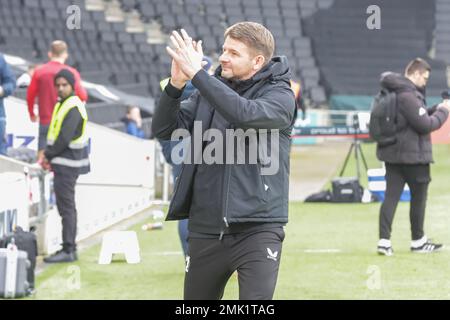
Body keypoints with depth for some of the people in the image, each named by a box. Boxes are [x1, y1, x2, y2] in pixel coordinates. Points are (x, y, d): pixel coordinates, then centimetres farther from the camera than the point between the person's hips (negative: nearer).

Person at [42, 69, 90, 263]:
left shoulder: (73, 108, -15)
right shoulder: (62, 104, 16)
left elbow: (65, 138, -21)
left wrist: (48, 155, -10)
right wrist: (48, 155, 6)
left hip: (67, 163, -10)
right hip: (63, 162, 10)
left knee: (66, 206, -10)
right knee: (66, 206, 13)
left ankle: (68, 250, -11)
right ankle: (69, 248, 19)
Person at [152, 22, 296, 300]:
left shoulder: (280, 95, -4)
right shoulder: (210, 90, 10)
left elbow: (246, 114, -26)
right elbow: (164, 129, 2)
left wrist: (196, 74, -25)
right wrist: (176, 84, -14)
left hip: (257, 228, -5)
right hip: (206, 229, 5)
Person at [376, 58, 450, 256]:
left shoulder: (391, 92, 10)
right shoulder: (409, 96, -20)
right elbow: (425, 125, -18)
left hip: (392, 153, 8)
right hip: (413, 155, -8)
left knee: (391, 196, 4)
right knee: (419, 196, 8)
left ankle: (384, 240, -5)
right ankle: (418, 241, 19)